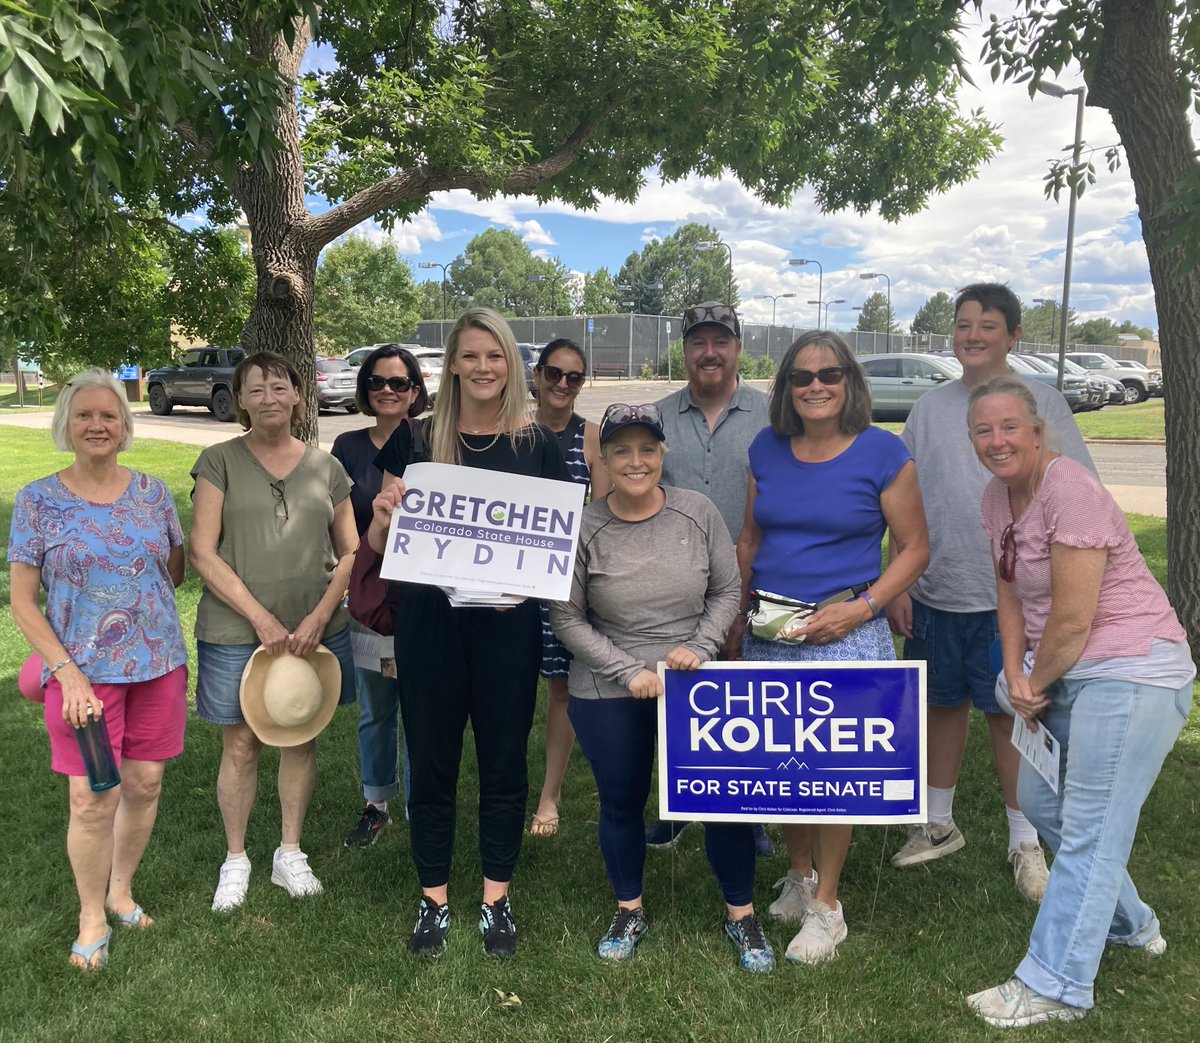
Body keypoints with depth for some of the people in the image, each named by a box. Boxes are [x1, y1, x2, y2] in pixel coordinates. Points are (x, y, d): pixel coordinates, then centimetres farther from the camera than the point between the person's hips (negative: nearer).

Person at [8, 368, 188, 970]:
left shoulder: (153, 493, 3)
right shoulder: (38, 502, -3)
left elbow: (176, 571, 16)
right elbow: (22, 602, -4)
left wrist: (138, 604, 3)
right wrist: (69, 672, -12)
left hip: (158, 665, 3)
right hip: (83, 672, -3)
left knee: (145, 784, 10)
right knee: (92, 800, -1)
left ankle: (121, 891, 34)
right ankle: (92, 919, 20)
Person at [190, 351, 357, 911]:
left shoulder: (325, 467, 6)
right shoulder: (220, 461, -1)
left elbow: (351, 553, 6)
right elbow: (202, 552, -7)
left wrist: (320, 616, -8)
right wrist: (261, 618, -14)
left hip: (315, 630, 3)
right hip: (235, 633, -2)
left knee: (301, 737, 11)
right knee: (240, 744, 6)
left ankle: (290, 853, 29)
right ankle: (235, 859, 26)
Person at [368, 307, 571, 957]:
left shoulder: (537, 445, 2)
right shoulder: (417, 439, 2)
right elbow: (380, 544, 6)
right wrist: (385, 514, -16)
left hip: (508, 623, 0)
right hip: (428, 618, 0)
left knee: (503, 759, 10)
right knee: (431, 760, 9)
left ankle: (495, 898, 28)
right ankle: (433, 899, 27)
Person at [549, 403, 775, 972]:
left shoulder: (698, 513, -6)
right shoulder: (583, 529, -11)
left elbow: (726, 591, 3)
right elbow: (567, 620, -6)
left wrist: (701, 648, -11)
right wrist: (629, 671, -12)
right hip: (608, 695, -1)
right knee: (621, 803, 14)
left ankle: (741, 915, 27)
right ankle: (629, 910, 39)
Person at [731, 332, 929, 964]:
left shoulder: (882, 453, -5)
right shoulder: (767, 450, 7)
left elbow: (914, 547, -3)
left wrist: (861, 607, -14)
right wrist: (740, 611, 11)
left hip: (845, 632, -4)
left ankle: (826, 906, 15)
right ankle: (799, 876, 33)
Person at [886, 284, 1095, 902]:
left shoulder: (1041, 402, -2)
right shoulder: (930, 408, 7)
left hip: (1012, 594, -3)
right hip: (935, 593, 3)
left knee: (1010, 713, 4)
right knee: (943, 705, 13)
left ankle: (1024, 842, 20)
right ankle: (939, 825, 30)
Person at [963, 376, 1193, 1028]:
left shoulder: (1070, 491, -22)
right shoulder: (997, 497, 5)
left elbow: (1072, 619, -22)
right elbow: (1009, 595, 9)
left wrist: (1035, 684, -7)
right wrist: (1018, 678, -2)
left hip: (1130, 670, -9)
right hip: (1063, 671, 10)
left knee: (1089, 830, -4)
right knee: (1040, 802, 18)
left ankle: (1053, 987, 7)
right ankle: (1131, 926, 39)